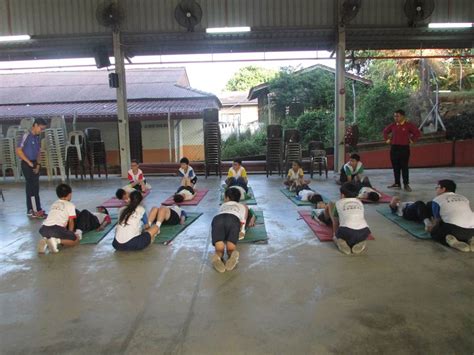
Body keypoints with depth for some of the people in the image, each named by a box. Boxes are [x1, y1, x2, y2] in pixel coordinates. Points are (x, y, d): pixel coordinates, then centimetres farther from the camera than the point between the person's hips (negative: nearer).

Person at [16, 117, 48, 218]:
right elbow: (18, 151, -15)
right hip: (26, 164, -7)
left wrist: (38, 164, 1)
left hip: (35, 164, 7)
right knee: (32, 187, -5)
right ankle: (37, 210, -1)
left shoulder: (38, 137, 9)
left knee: (32, 187, 11)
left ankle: (31, 210, 18)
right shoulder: (26, 136, -13)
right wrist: (29, 162, -14)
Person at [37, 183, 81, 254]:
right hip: (56, 228, -6)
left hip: (44, 228, 7)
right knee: (76, 239, 6)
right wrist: (70, 234, 22)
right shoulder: (70, 205, 11)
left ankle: (45, 240, 5)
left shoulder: (54, 204, 29)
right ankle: (57, 241, -16)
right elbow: (71, 222, 10)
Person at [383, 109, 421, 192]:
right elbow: (385, 131, 24)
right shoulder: (392, 125, 7)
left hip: (404, 148, -4)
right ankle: (397, 183, 16)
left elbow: (417, 133, -3)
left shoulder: (409, 125, -5)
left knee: (404, 167, -2)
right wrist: (387, 139, 14)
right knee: (395, 167, 7)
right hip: (394, 148, 4)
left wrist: (411, 140, -3)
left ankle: (406, 184, 4)